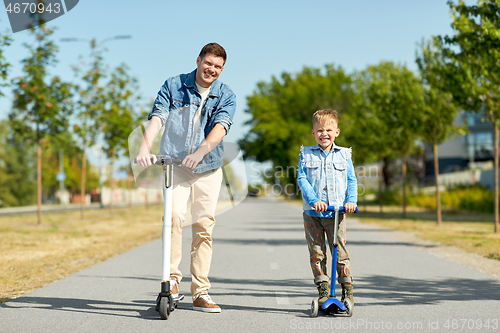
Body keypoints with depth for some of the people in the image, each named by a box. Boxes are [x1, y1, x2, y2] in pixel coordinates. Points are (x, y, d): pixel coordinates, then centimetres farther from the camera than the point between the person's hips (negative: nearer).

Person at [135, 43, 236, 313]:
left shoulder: (226, 96, 0)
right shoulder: (173, 86, 0)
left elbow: (220, 127, -18)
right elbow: (157, 118, -11)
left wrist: (199, 152, -38)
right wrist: (145, 149, -30)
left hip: (208, 169, 1)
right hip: (175, 165, -1)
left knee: (204, 227, 2)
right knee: (174, 216, -23)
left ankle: (200, 293, 11)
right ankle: (172, 278, -13)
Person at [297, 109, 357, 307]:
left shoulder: (343, 155, 10)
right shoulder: (306, 155, 7)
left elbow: (351, 181, 10)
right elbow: (302, 179, -2)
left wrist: (351, 201, -7)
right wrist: (314, 200, -16)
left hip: (337, 212, 0)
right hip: (312, 213, 0)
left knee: (340, 251, -4)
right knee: (316, 252, 2)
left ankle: (347, 289, 6)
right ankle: (323, 289, 12)